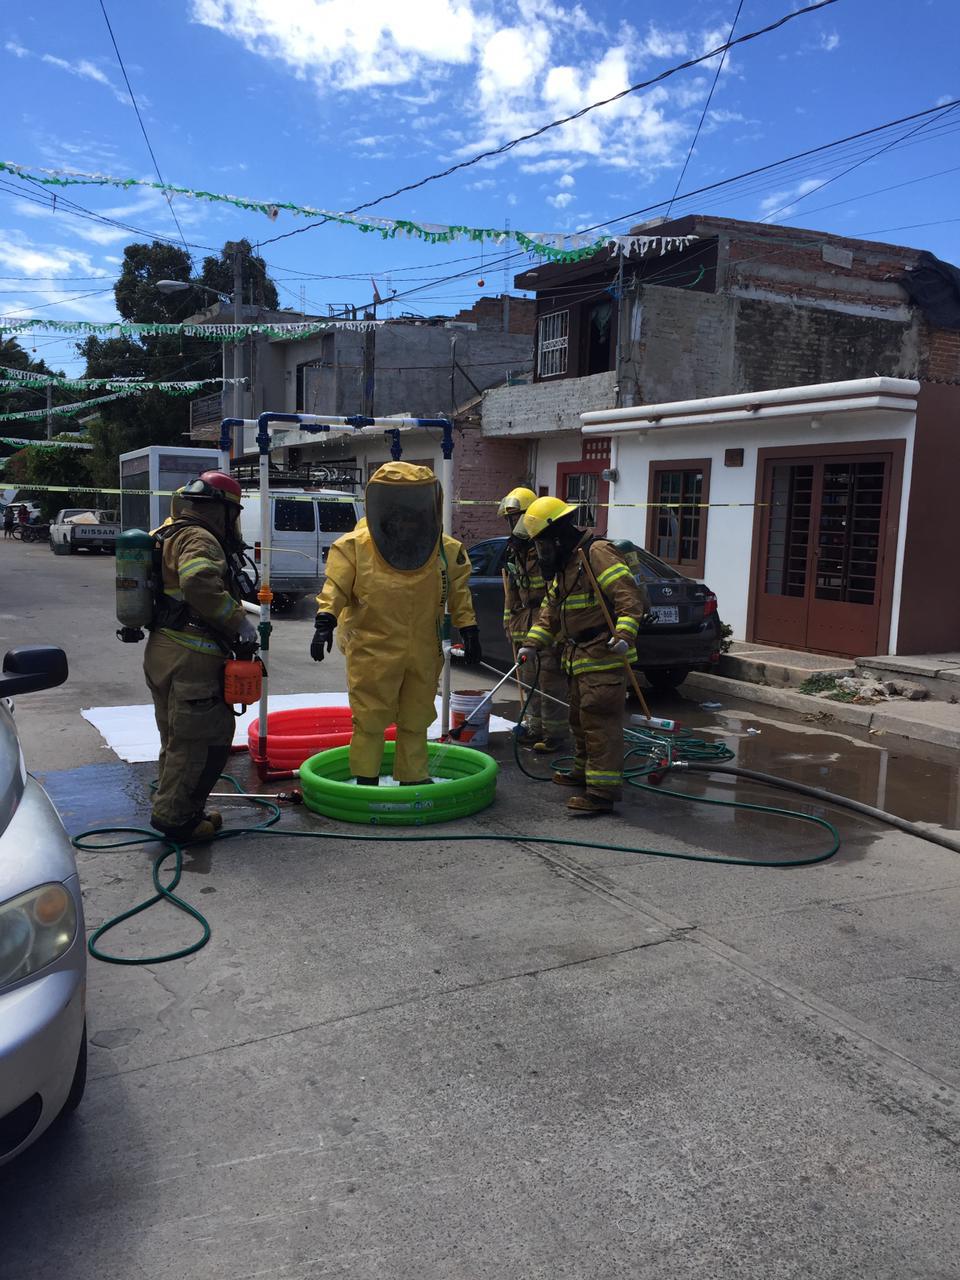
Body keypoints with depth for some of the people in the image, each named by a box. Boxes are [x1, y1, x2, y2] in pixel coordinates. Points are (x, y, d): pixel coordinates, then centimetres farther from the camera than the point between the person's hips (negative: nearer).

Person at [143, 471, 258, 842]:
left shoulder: (169, 535, 19)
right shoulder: (199, 539, -13)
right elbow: (199, 582, -32)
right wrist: (239, 621, -25)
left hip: (161, 649, 11)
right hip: (191, 657, -10)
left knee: (178, 738, 20)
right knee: (204, 738, -2)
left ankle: (174, 810, 30)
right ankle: (175, 815, 3)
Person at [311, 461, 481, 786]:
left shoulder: (446, 550, -1)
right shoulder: (355, 546, -9)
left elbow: (459, 591, 9)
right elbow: (335, 587, -6)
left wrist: (468, 628, 7)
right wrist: (325, 621, -19)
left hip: (423, 653, 3)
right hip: (372, 651, -3)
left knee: (415, 720, 16)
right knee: (370, 720, 3)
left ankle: (413, 778, 31)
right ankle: (365, 782, 19)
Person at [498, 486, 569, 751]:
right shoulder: (513, 551, 17)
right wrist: (509, 622, 22)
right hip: (524, 620, 9)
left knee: (550, 675, -8)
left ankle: (554, 732, -2)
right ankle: (535, 726, 23)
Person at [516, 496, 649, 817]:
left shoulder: (597, 553, -15)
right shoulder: (563, 565, 18)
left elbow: (629, 595, -23)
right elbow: (551, 610, 23)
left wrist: (624, 634, -34)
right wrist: (533, 643, 14)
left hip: (604, 657, -10)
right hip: (580, 658, 10)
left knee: (599, 719, -12)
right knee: (580, 717, 21)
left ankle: (603, 790, -10)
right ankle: (585, 770, 37)